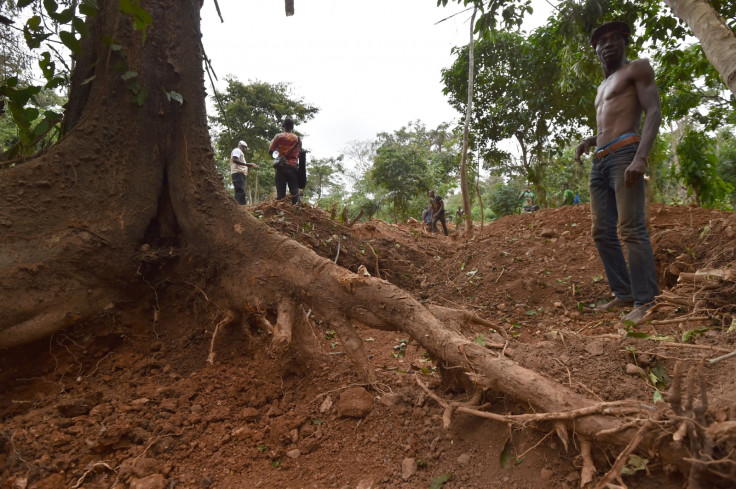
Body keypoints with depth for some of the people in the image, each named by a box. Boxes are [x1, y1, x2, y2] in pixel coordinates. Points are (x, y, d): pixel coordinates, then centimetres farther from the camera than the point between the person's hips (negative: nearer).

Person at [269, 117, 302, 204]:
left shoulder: (279, 136, 2)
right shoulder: (298, 139, 10)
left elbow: (270, 151, 4)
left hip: (282, 166, -2)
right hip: (294, 167, 2)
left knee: (280, 192, -2)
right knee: (294, 192, 0)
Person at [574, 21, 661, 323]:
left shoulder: (637, 68, 7)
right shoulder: (602, 88, 30)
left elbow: (654, 112, -6)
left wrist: (641, 157, -21)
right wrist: (588, 142, 13)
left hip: (624, 153, -8)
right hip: (599, 161, 8)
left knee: (631, 228, -16)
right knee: (602, 232, 2)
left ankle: (645, 302, -14)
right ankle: (623, 294, 6)